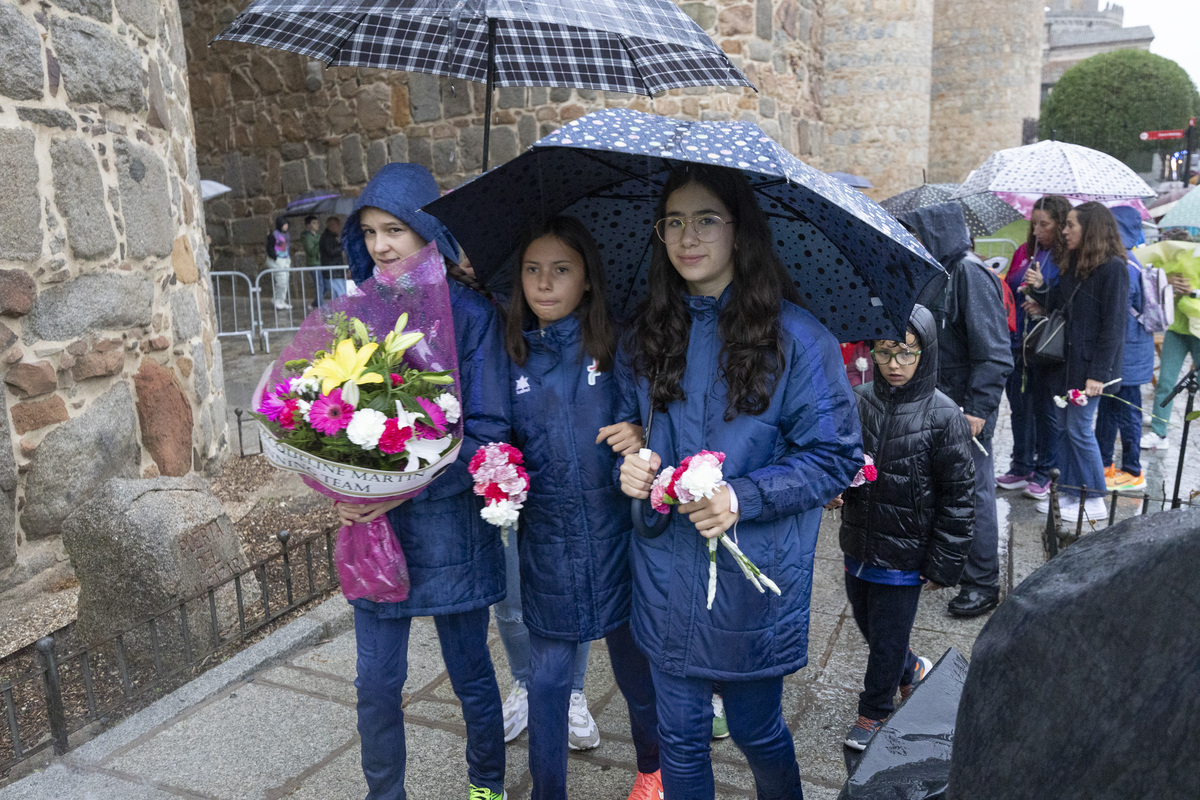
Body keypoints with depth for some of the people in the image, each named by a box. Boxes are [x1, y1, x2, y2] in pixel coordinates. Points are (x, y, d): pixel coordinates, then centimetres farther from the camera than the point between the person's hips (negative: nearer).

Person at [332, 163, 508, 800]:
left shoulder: (470, 315, -9)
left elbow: (488, 431, -12)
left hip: (448, 525, -3)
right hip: (370, 527, 3)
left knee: (471, 674, 14)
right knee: (376, 684, 11)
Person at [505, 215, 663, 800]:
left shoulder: (618, 348, -4)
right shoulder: (512, 358, 2)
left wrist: (641, 436, -22)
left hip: (615, 539, -1)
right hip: (547, 548, 1)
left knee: (635, 669, 16)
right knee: (548, 680, 11)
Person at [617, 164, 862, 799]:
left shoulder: (794, 336, -11)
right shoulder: (647, 336, 4)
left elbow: (835, 458, -9)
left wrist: (743, 497, -21)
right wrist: (631, 467, -7)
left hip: (754, 576, -3)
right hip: (668, 574, 4)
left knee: (756, 729, 17)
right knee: (679, 737, 17)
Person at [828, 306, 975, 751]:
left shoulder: (942, 415, -15)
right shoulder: (858, 402, -5)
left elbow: (958, 496, -10)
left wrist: (943, 564, -9)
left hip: (904, 553, -4)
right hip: (859, 544, 5)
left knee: (887, 638, 11)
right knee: (868, 625, 22)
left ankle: (874, 712, 34)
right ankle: (911, 670, 51)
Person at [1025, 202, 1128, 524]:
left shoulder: (1113, 267, -13)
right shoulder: (1074, 264, 12)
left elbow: (1113, 325, -15)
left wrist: (1098, 373, -18)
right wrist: (1041, 289, -3)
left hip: (1090, 363, -8)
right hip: (1069, 359, 8)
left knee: (1079, 427, -3)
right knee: (1069, 427, 11)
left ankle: (1094, 502, 9)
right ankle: (1073, 493, 20)